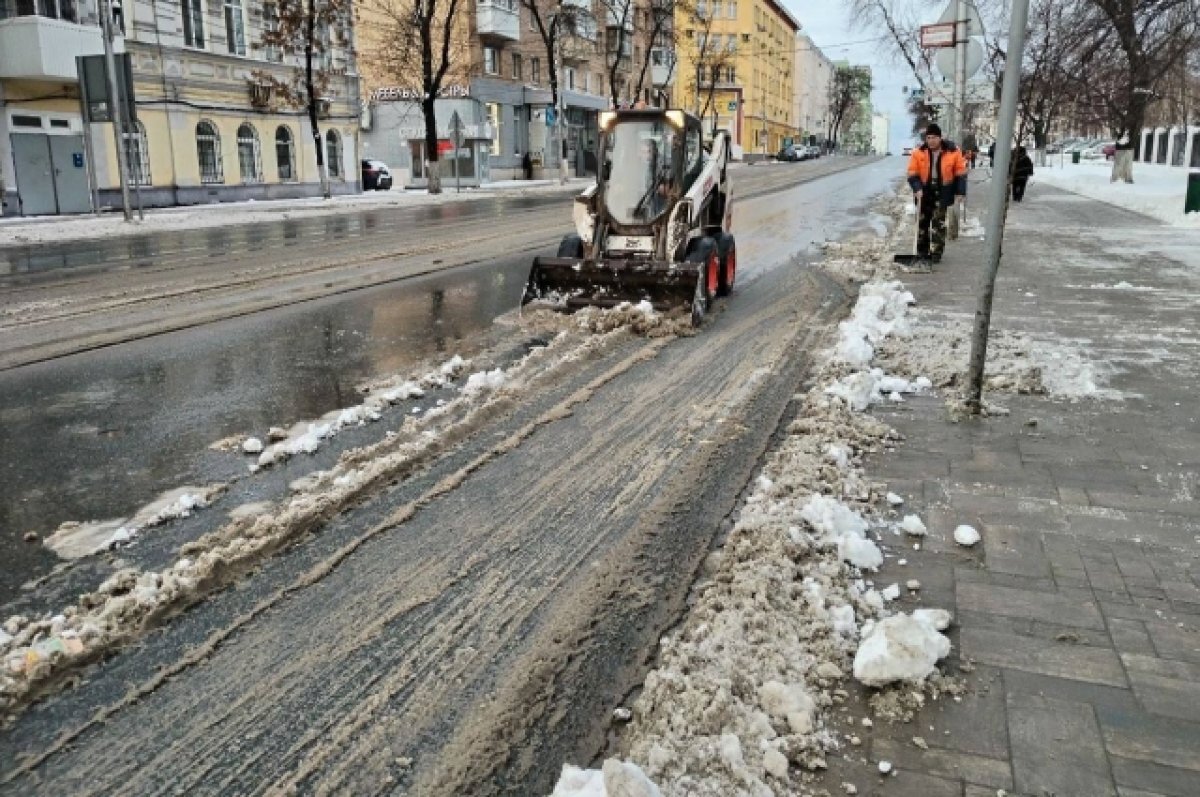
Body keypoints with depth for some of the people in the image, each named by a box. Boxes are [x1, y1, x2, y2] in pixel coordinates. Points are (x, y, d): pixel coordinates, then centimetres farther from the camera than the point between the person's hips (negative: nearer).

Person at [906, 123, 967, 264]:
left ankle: (936, 252, -1)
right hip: (924, 192, 2)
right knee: (922, 221, 9)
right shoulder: (918, 153, -5)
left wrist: (960, 192, -5)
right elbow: (912, 174, -5)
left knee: (939, 222, -5)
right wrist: (917, 188, -19)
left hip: (942, 192, -2)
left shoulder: (953, 152, -7)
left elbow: (961, 173, -2)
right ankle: (922, 251, 20)